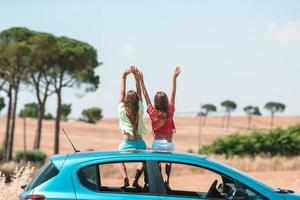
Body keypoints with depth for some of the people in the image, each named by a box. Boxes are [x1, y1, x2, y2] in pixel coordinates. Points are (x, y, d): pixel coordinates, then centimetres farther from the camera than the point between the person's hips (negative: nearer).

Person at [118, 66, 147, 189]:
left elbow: (122, 92, -1)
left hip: (126, 143, -1)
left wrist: (124, 77, 2)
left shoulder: (122, 110, -8)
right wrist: (136, 75, -3)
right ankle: (136, 179, 0)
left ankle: (125, 178, -6)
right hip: (139, 142, 1)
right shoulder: (140, 110, -6)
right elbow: (139, 92, -1)